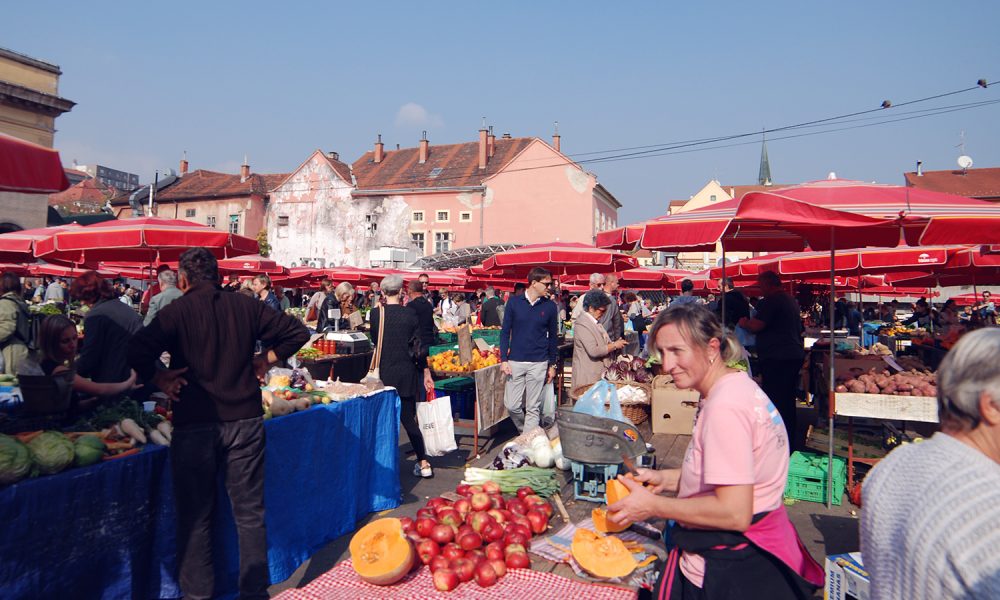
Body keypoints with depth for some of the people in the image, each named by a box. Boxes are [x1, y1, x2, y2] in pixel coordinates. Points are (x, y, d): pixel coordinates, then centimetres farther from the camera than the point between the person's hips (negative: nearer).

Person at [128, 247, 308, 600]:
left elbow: (138, 350, -20)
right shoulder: (245, 306, 2)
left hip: (194, 424, -2)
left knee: (195, 515, 13)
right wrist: (266, 360, 8)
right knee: (249, 512, 12)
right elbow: (297, 332, 4)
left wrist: (160, 379, -5)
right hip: (245, 420, 3)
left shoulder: (177, 311, -7)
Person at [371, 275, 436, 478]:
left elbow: (375, 339, 8)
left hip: (385, 372, -1)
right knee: (408, 418, 8)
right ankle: (423, 463, 9)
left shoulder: (376, 313, -6)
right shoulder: (410, 313, -4)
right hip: (407, 372, 2)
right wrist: (426, 372, 8)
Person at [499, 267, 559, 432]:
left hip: (538, 363, 0)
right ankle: (524, 431, 30)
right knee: (511, 405, 3)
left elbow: (552, 336, 8)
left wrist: (552, 365, 9)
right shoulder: (514, 302, -1)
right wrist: (504, 359, -5)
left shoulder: (550, 306, 1)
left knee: (533, 408, 3)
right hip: (515, 362, 0)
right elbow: (505, 331, 2)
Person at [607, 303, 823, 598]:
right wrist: (666, 478, 6)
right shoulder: (738, 384, 5)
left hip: (730, 571, -9)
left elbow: (735, 513, -27)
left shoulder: (725, 407, -24)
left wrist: (653, 505, -18)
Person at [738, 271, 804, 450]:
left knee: (775, 401, -6)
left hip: (777, 358, -10)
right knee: (788, 400, 16)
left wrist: (744, 323, 1)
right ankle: (790, 440, 24)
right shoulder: (791, 300, 18)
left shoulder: (770, 301, -13)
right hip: (795, 354, 10)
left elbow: (756, 326, -19)